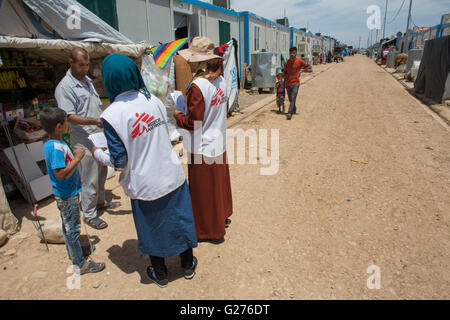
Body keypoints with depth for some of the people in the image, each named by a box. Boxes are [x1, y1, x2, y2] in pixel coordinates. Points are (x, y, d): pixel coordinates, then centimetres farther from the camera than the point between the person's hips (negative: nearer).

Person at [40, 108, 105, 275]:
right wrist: (77, 158, -25)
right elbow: (60, 174, -30)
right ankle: (80, 263, 13)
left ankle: (73, 250, 43)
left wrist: (72, 154, 4)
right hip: (67, 195, -10)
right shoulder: (56, 148, -27)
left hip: (65, 193, 10)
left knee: (68, 226, 24)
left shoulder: (50, 144, 4)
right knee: (72, 228, 1)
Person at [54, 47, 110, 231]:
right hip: (84, 141, -8)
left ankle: (100, 202, 37)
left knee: (101, 173, 19)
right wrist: (94, 121, -32)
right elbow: (70, 116, -19)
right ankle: (89, 214, 13)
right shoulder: (64, 87, -13)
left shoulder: (87, 80, 13)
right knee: (89, 179, -1)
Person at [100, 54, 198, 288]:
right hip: (172, 175, 3)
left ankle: (160, 274, 42)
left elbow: (120, 161, -15)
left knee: (152, 228, 19)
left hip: (145, 185, -3)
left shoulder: (111, 115, -20)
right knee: (180, 218, 20)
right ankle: (188, 265, 42)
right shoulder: (154, 100, -7)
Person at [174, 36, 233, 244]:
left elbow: (193, 122, -19)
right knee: (218, 183, 23)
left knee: (204, 191, 8)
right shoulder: (220, 81, 1)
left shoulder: (197, 86, -23)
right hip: (219, 143, 8)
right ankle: (222, 217, 44)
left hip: (203, 148, -8)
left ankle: (211, 231, 25)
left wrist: (177, 115, -3)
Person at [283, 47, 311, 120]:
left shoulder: (300, 61, -5)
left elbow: (309, 66, 6)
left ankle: (289, 113, -20)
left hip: (295, 83, -4)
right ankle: (294, 109, 39)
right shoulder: (286, 63, 3)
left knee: (293, 99, -16)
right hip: (288, 84, 4)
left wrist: (301, 70, -6)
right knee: (290, 99, 14)